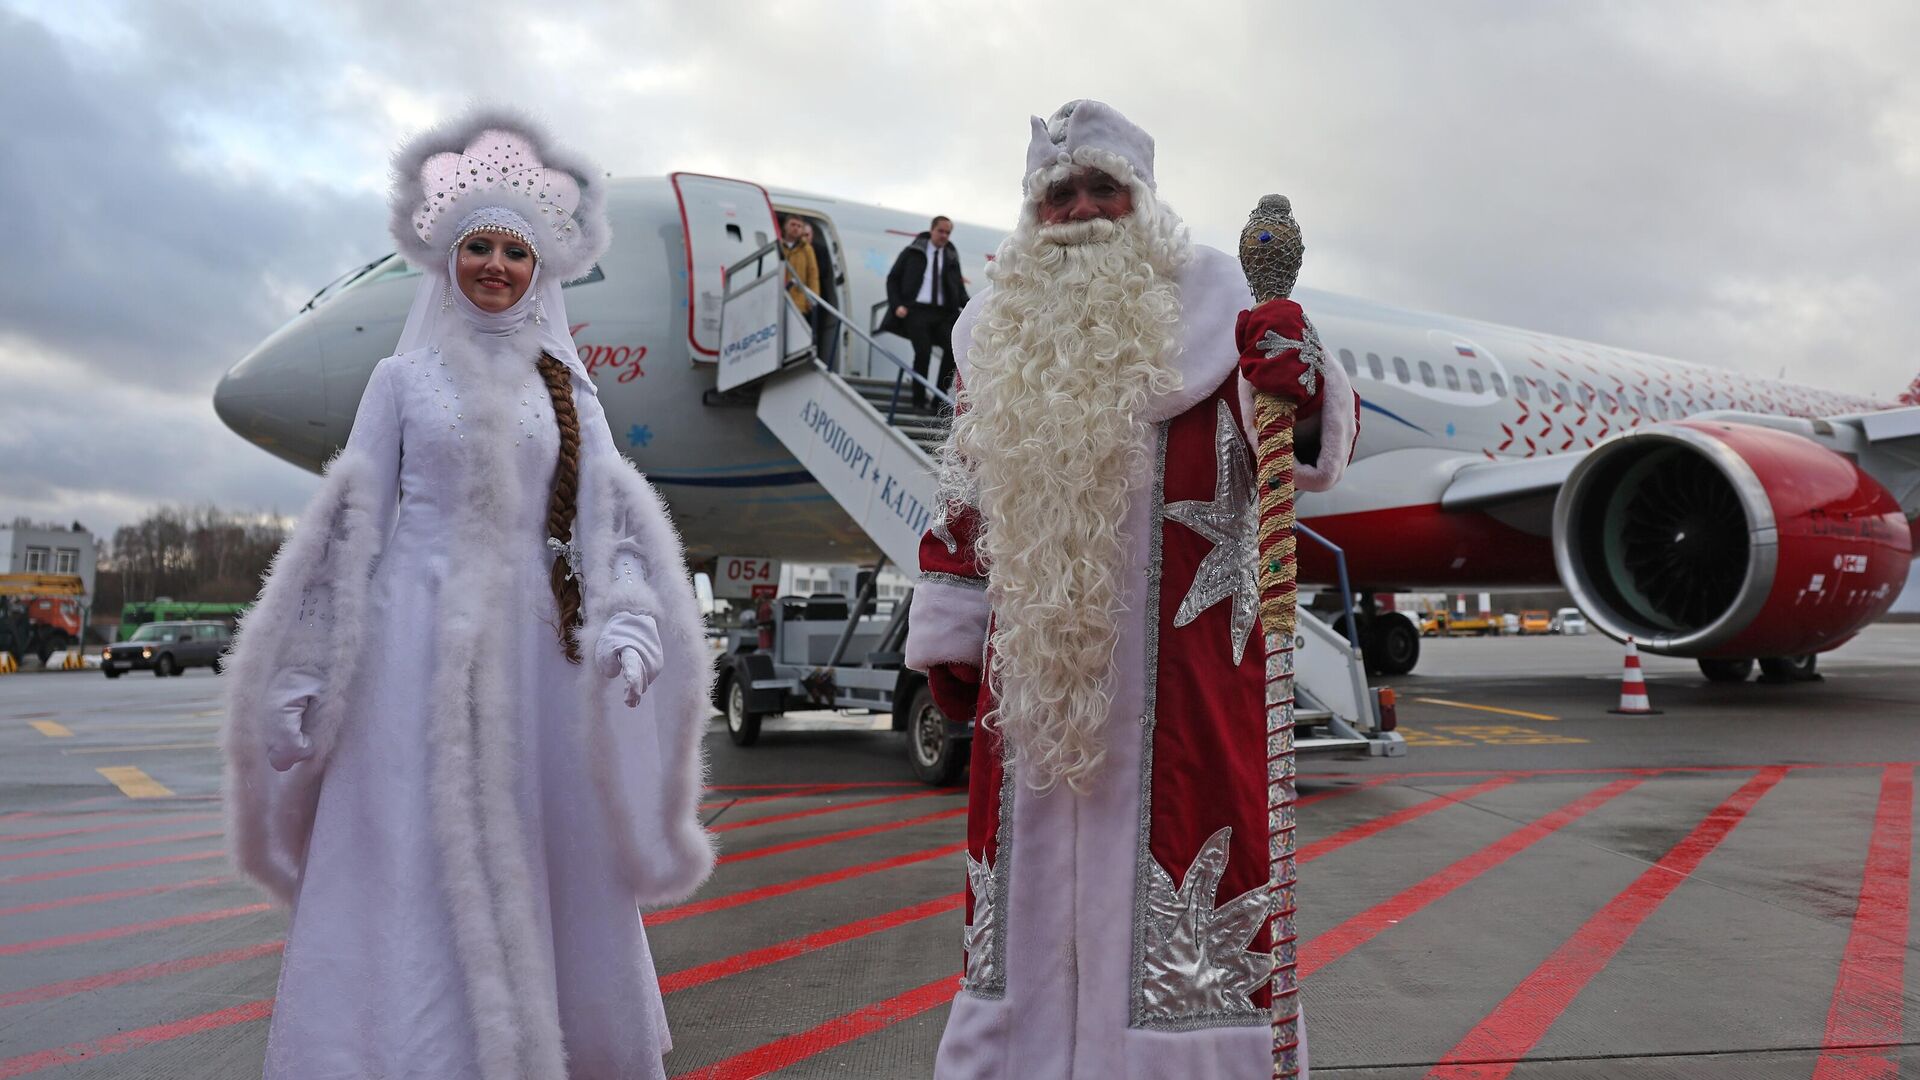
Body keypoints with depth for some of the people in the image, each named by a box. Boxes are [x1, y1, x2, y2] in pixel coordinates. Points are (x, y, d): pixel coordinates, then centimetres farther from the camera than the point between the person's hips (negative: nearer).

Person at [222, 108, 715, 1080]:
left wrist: (626, 624, -15)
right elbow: (349, 529, 3)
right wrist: (307, 676, -1)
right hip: (419, 641, -2)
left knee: (541, 870, 5)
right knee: (408, 878, -1)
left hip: (534, 646, 2)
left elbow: (608, 519, 2)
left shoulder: (567, 390, 11)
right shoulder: (403, 378, 7)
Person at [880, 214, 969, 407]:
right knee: (923, 352, -16)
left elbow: (959, 289, 13)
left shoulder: (952, 258, 17)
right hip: (917, 310, -3)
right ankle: (919, 400, -1)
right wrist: (897, 305, -4)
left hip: (943, 312, 3)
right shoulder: (912, 252, 10)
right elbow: (892, 279, 10)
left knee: (953, 348, -17)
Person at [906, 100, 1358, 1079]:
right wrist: (950, 636, 12)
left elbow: (1293, 446, -8)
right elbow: (964, 496, 15)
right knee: (1032, 875, 12)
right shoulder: (998, 328, 14)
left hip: (1177, 661, -3)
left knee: (1167, 848, -2)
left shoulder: (1207, 302, 4)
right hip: (1033, 661, 4)